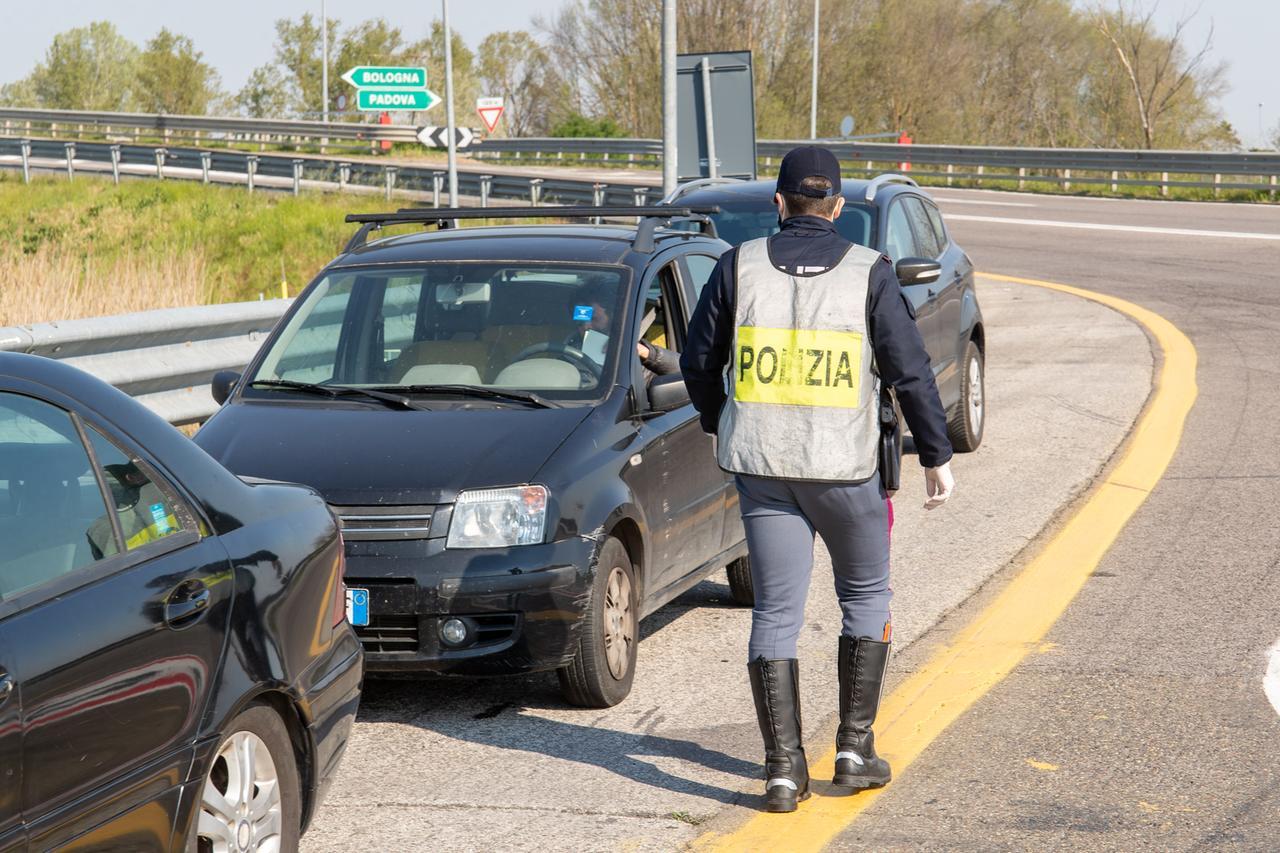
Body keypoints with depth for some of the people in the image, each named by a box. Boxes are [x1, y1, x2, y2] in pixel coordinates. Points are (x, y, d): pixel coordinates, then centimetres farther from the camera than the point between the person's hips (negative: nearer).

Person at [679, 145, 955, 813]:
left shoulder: (740, 266, 0)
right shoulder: (869, 273, -5)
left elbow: (699, 361, 7)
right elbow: (911, 371, -6)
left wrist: (718, 424, 25)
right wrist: (937, 456, 3)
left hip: (761, 465, 1)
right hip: (843, 467, -1)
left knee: (775, 614, 5)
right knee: (866, 597, 18)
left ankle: (783, 769, 0)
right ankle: (855, 747, 14)